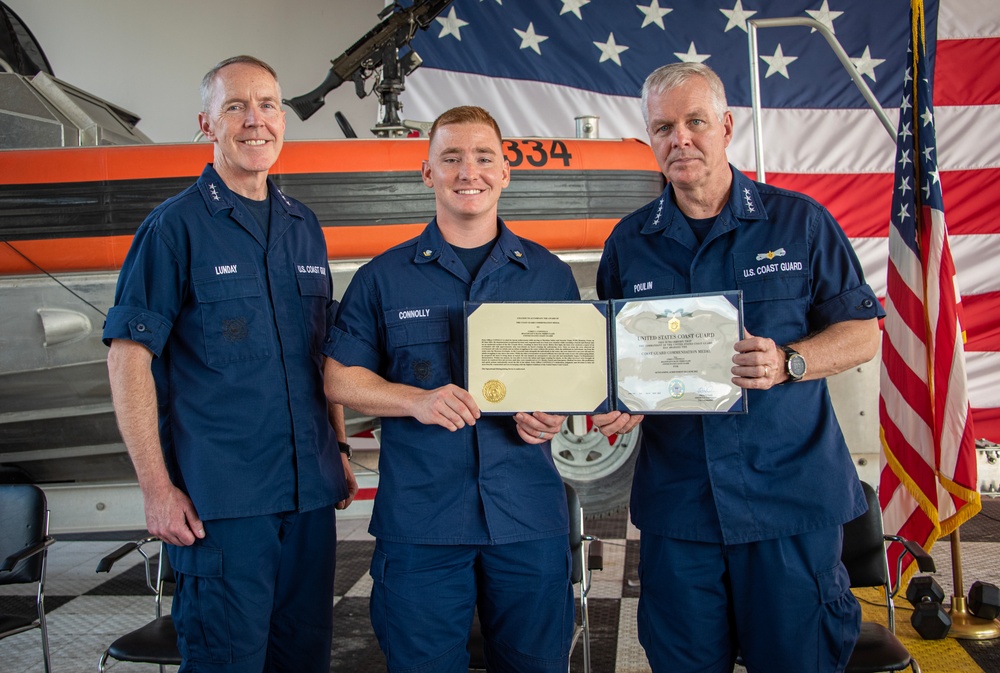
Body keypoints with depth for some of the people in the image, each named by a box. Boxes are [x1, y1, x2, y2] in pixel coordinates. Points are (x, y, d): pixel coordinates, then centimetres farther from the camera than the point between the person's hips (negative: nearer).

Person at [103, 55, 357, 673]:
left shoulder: (304, 226, 12)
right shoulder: (175, 226, -5)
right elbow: (128, 357, -8)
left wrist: (338, 451, 14)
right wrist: (157, 486, -13)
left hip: (310, 490, 6)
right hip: (220, 498, -5)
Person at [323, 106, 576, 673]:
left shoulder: (550, 274, 9)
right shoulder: (384, 277, 5)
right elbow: (340, 377, 4)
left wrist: (554, 416, -7)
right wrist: (416, 400, -13)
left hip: (531, 519, 2)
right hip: (420, 520, -1)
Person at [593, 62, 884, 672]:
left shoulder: (800, 222, 1)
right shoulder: (628, 243, 8)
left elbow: (863, 332, 2)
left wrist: (787, 363, -17)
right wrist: (618, 404, -6)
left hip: (792, 499, -2)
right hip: (676, 501, 3)